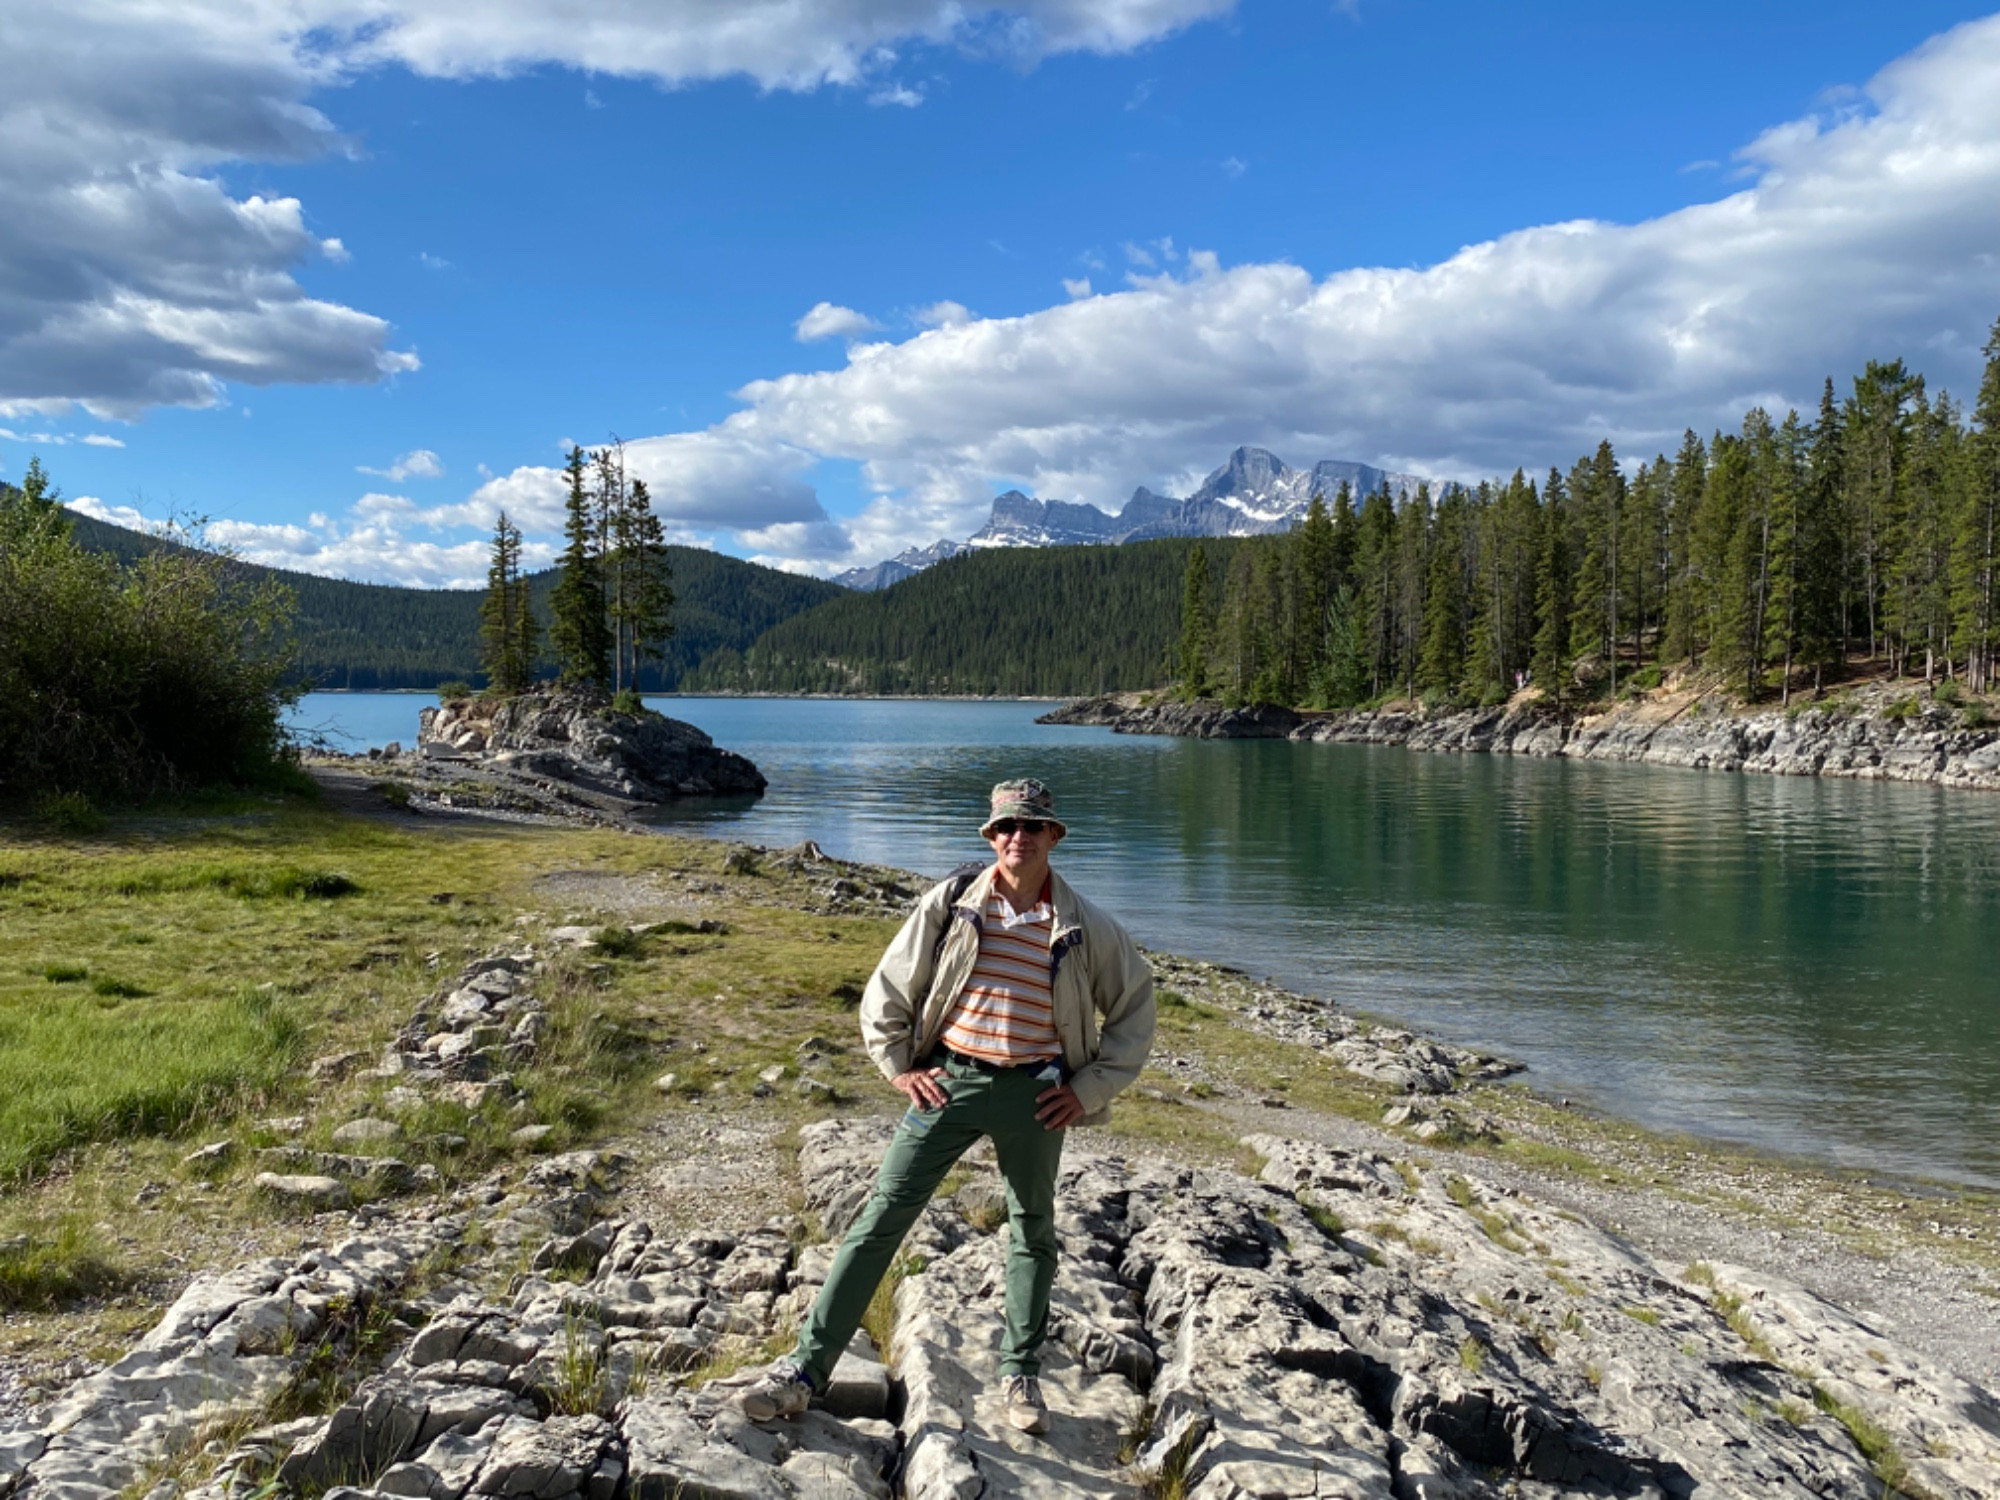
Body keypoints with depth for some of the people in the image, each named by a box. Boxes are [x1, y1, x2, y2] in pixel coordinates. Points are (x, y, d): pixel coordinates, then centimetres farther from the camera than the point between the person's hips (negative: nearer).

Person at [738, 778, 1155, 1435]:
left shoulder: (1085, 928, -2)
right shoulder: (950, 904, -3)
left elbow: (1135, 1006, 9)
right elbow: (888, 989, 6)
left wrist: (1091, 1087, 3)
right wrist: (899, 1068, 0)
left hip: (1033, 1093, 1)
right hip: (948, 1078, -1)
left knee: (1033, 1230, 14)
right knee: (883, 1216, -2)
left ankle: (1021, 1374, 33)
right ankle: (806, 1368, 4)